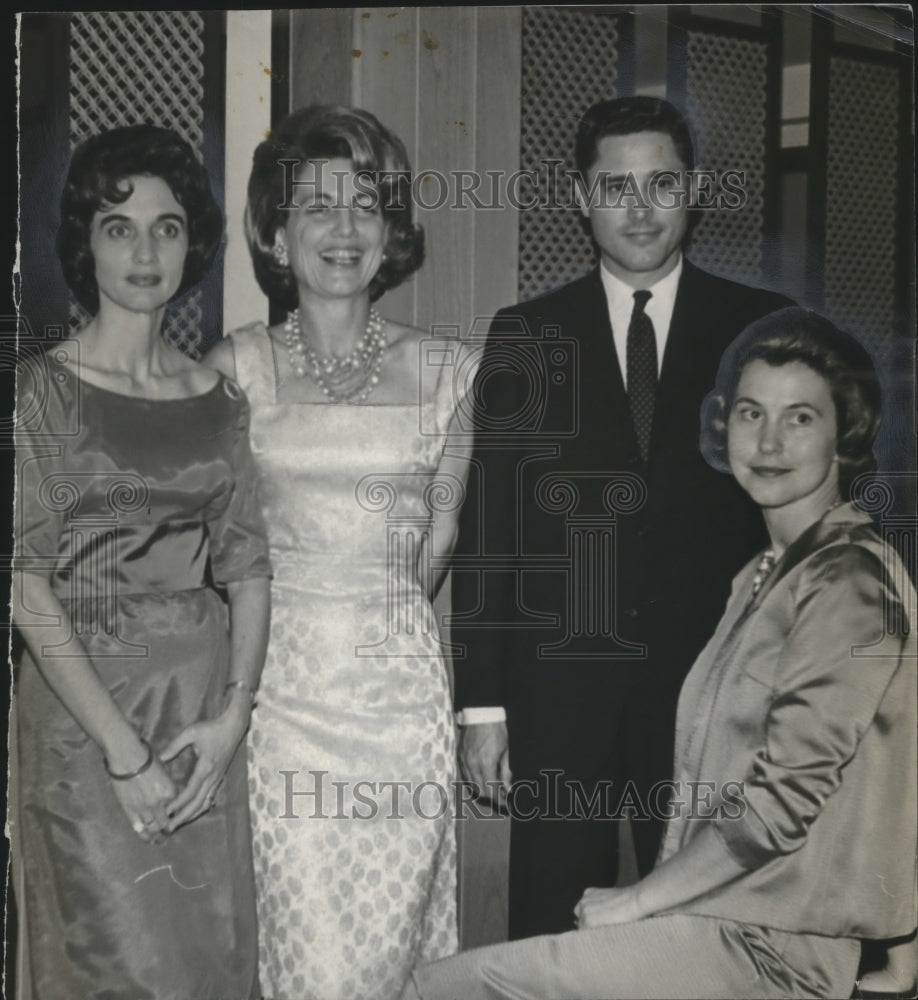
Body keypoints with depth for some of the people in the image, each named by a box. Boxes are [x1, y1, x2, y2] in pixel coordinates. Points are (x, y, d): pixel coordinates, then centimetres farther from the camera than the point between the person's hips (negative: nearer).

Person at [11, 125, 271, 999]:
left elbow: (247, 565, 7)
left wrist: (233, 713, -7)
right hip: (82, 706, -4)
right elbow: (26, 582, -10)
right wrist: (122, 749, -14)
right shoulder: (40, 389, -5)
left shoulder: (219, 400, 9)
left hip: (205, 708, 4)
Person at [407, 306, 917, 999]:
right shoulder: (769, 575, 15)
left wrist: (636, 900, -10)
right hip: (728, 910, 8)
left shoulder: (849, 585, -15)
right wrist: (650, 897, 3)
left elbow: (781, 799, -18)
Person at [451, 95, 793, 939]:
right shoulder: (526, 336, 4)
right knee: (553, 933, 8)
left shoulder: (762, 328, 4)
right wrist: (481, 701, -2)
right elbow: (487, 526, 3)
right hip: (559, 687, 0)